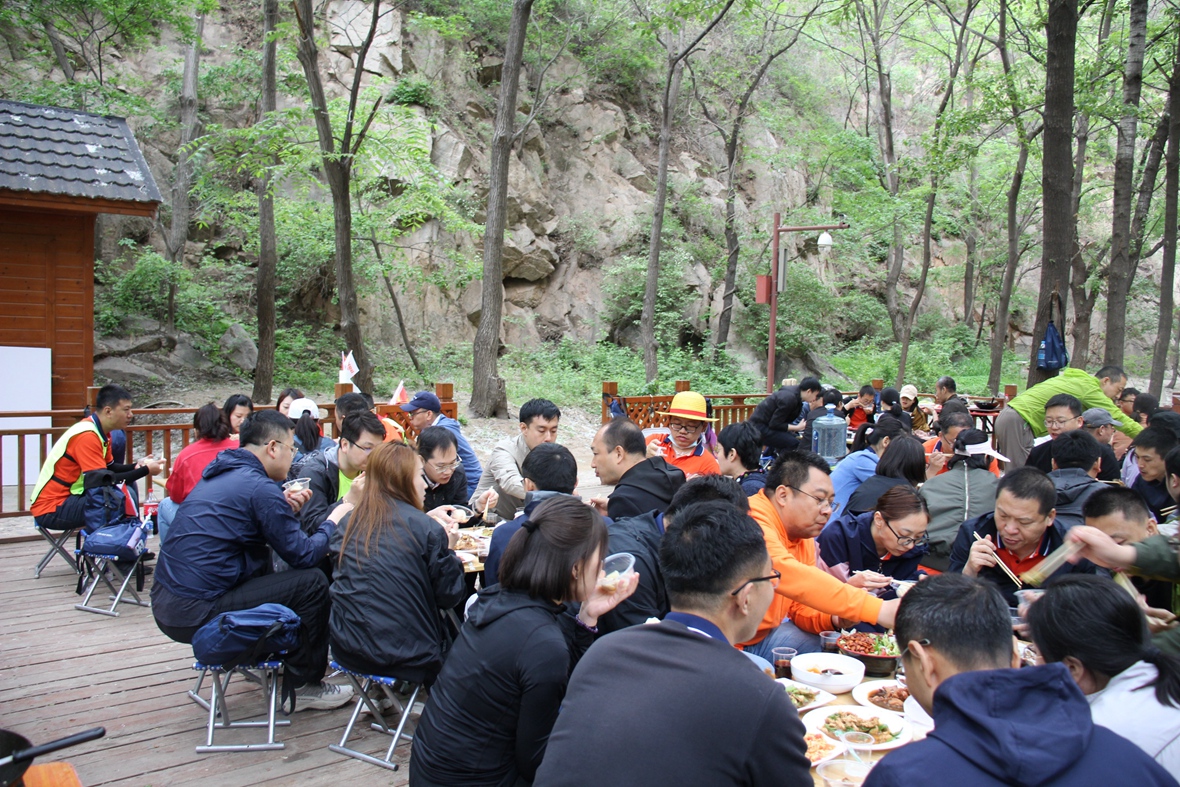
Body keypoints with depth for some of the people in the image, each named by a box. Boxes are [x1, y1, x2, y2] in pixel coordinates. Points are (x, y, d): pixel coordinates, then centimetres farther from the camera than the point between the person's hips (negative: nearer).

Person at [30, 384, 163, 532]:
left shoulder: (101, 431, 5)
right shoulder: (86, 436, -23)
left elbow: (110, 468, 12)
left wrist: (136, 466, -6)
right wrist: (145, 470, -18)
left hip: (69, 496, 10)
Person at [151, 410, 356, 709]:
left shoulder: (219, 474, 12)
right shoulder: (260, 488, -14)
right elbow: (305, 555, -10)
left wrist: (284, 508, 10)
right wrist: (342, 510, 3)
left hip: (164, 605, 10)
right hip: (196, 614, -10)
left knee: (262, 559, 27)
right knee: (313, 582, -6)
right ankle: (305, 684, 8)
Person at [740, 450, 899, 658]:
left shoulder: (803, 535, 8)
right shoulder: (752, 522, -24)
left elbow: (801, 608, 12)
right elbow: (789, 575, -39)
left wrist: (833, 618, -12)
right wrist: (877, 609, -39)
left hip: (763, 635, 9)